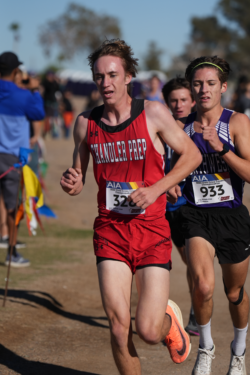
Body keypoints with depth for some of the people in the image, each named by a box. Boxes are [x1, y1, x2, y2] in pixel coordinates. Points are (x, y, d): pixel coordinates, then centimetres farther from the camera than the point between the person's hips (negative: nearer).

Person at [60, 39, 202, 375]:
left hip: (152, 231, -2)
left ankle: (169, 320, 31)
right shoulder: (86, 123, 3)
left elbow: (192, 155, 3)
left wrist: (156, 189, -10)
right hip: (110, 231, 2)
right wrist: (71, 184, -11)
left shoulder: (153, 114, -5)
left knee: (148, 331, -6)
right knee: (118, 327, -6)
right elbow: (79, 179, 14)